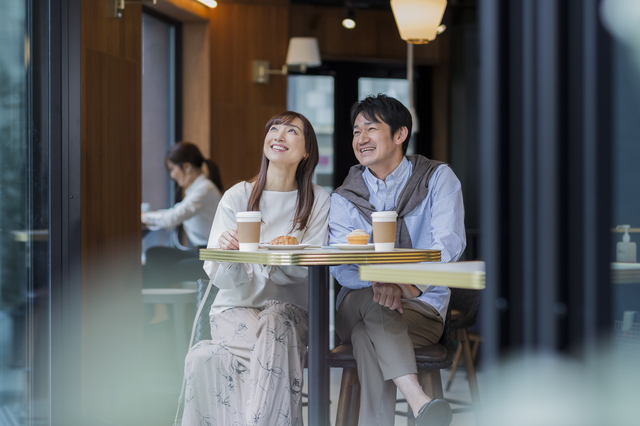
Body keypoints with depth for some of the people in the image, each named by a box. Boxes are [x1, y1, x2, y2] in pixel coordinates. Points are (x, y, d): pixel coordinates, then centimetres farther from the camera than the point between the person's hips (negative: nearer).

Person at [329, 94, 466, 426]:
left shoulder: (437, 179, 1)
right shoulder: (344, 199, 7)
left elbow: (449, 243, -15)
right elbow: (341, 266, -8)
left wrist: (409, 283, -35)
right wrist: (378, 282, -32)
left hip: (422, 307, -1)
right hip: (357, 308, 1)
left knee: (368, 336, -33)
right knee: (374, 300, -36)